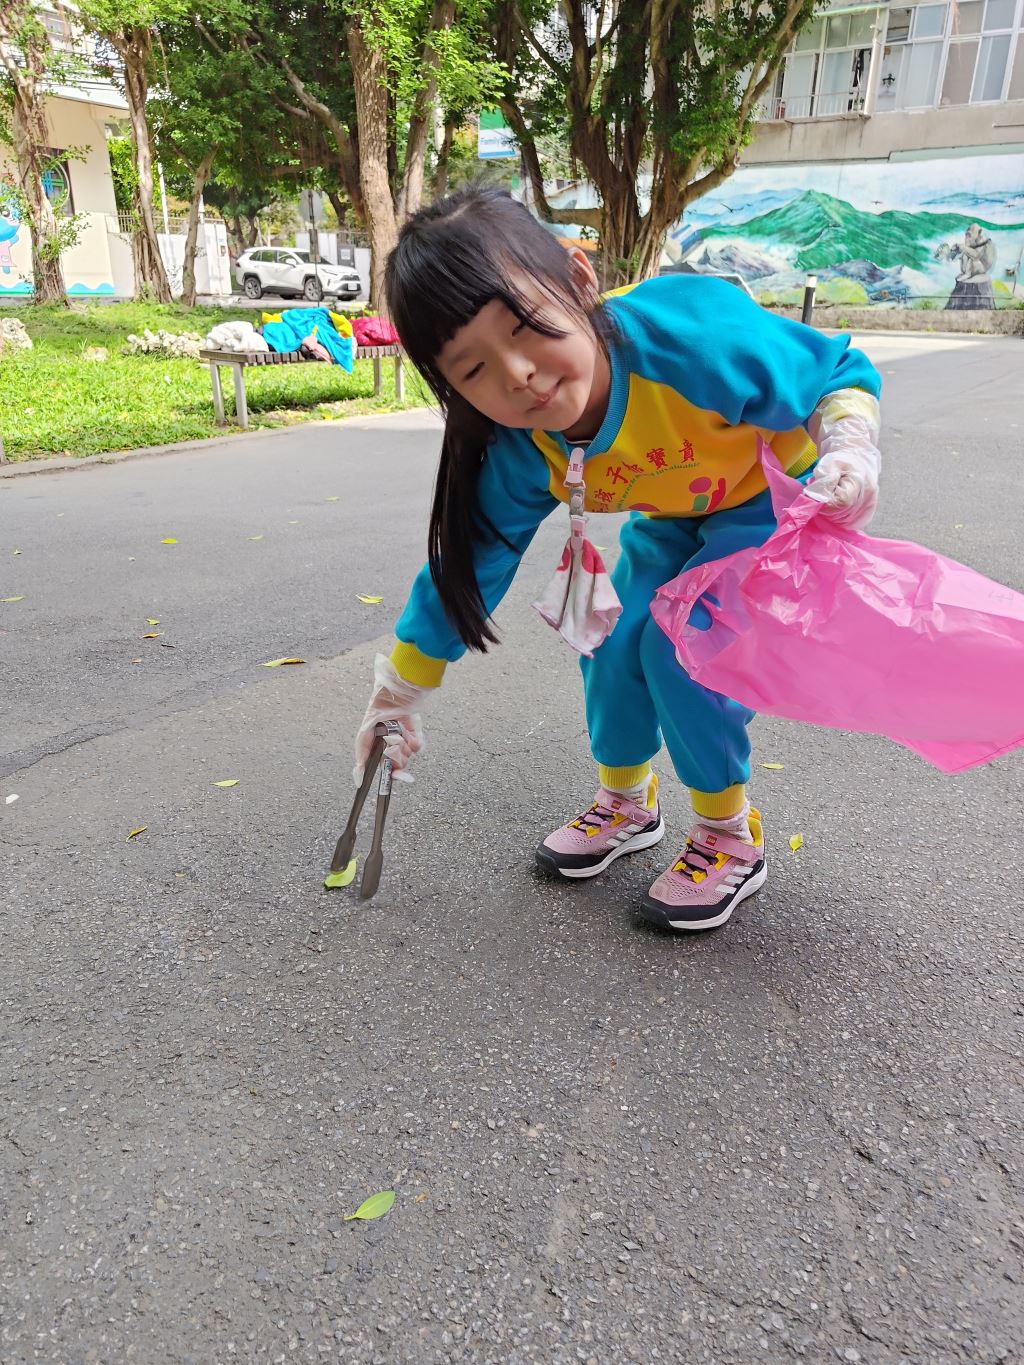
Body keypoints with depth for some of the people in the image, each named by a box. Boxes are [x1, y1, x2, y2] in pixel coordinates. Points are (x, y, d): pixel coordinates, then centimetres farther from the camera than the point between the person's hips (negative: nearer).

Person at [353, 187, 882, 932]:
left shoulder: (691, 334, -39)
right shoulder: (521, 456, -24)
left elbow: (838, 372, -22)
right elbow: (467, 563, -12)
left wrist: (851, 448, -43)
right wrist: (402, 693, -6)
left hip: (777, 492, -4)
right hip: (673, 514, 5)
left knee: (680, 647, -19)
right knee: (615, 640, -6)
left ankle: (731, 835, 3)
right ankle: (627, 801, 21)